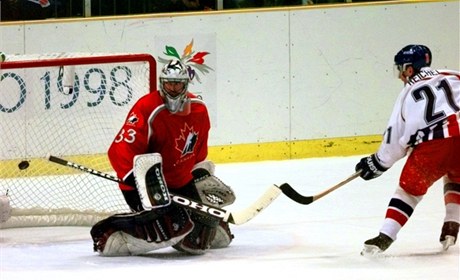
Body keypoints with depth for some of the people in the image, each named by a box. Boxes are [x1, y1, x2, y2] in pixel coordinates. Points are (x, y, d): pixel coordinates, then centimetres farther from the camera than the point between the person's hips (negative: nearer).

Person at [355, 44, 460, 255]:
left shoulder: (409, 92, 20)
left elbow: (395, 134, 21)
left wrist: (379, 163, 32)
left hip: (431, 144, -2)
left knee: (409, 188, 15)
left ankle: (385, 237, 5)